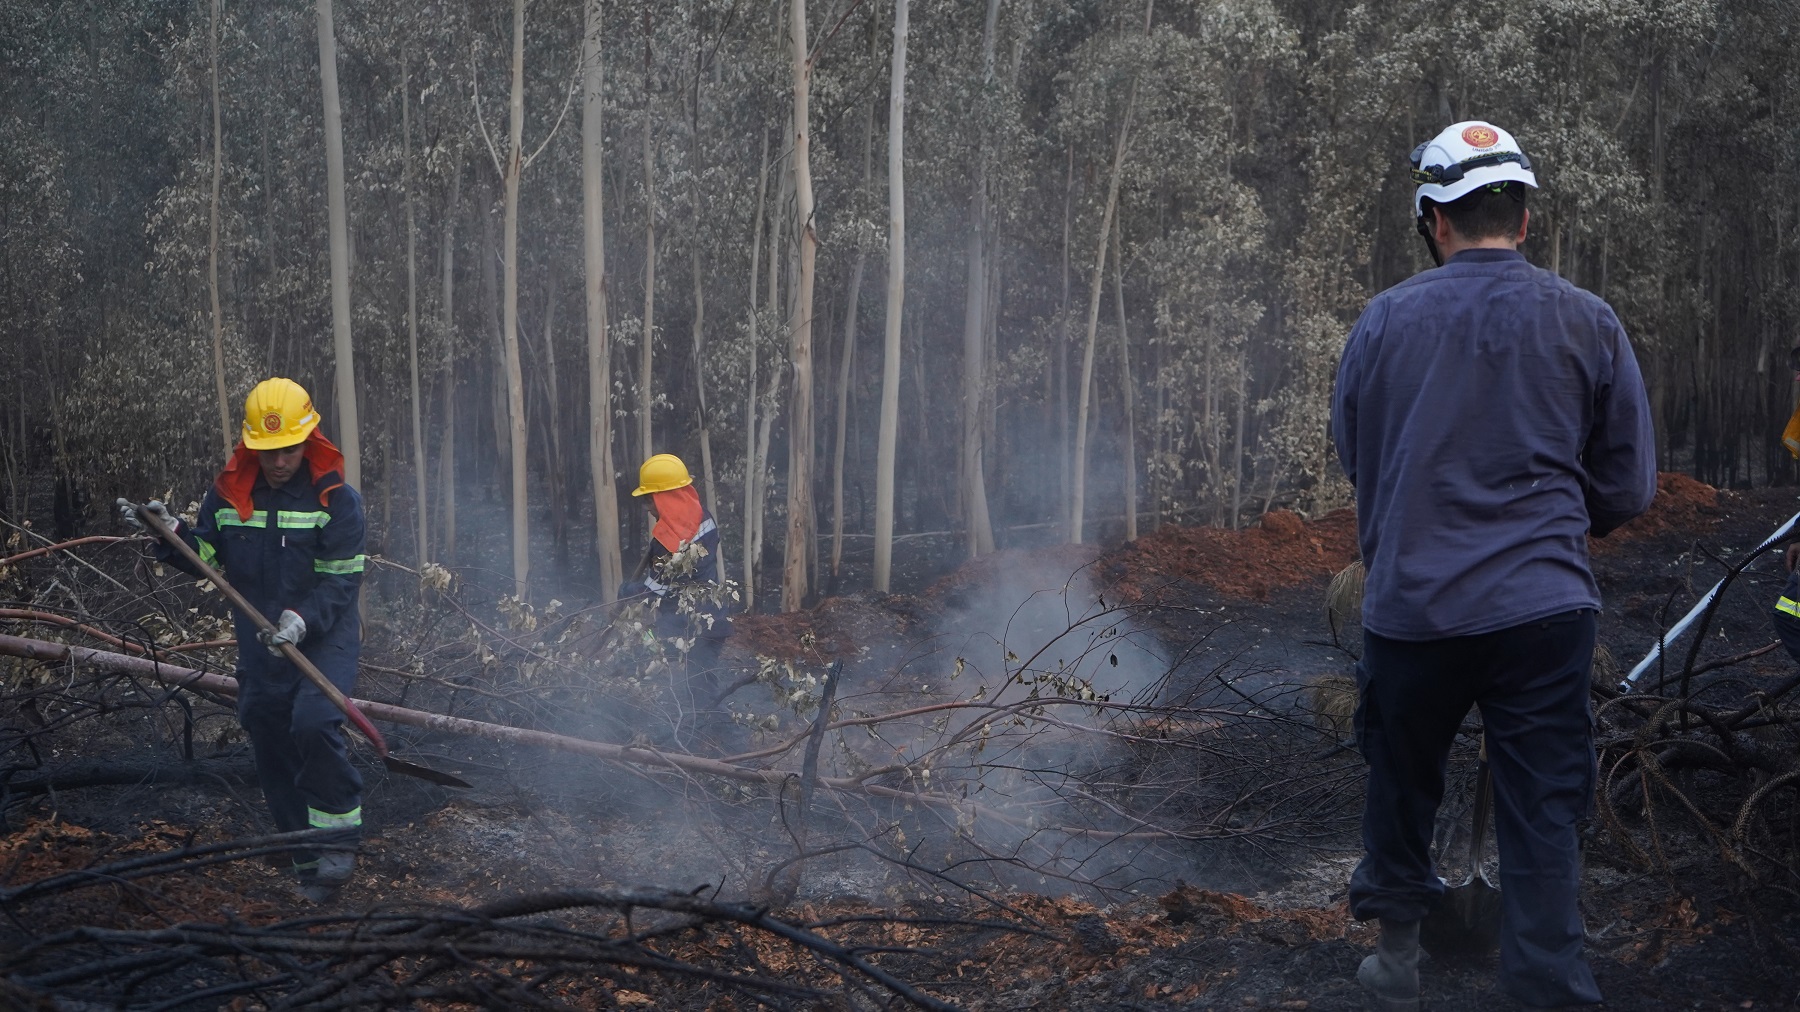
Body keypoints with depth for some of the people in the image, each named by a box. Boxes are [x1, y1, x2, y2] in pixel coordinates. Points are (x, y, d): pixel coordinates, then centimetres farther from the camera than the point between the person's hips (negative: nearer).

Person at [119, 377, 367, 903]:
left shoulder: (336, 499, -9)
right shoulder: (227, 494, 2)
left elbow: (340, 580, -13)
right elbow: (202, 558, 7)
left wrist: (302, 619, -28)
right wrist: (170, 533, -12)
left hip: (325, 638, -5)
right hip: (260, 644, 5)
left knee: (313, 723, -28)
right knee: (274, 755, 9)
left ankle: (338, 833, -11)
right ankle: (310, 864, 22)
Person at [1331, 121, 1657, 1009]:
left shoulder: (1385, 321, -1)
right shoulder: (1587, 324, -2)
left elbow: (1351, 455, 12)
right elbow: (1628, 487, 4)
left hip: (1411, 605, 1)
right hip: (1544, 609, -1)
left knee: (1401, 779, 21)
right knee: (1542, 817, 4)